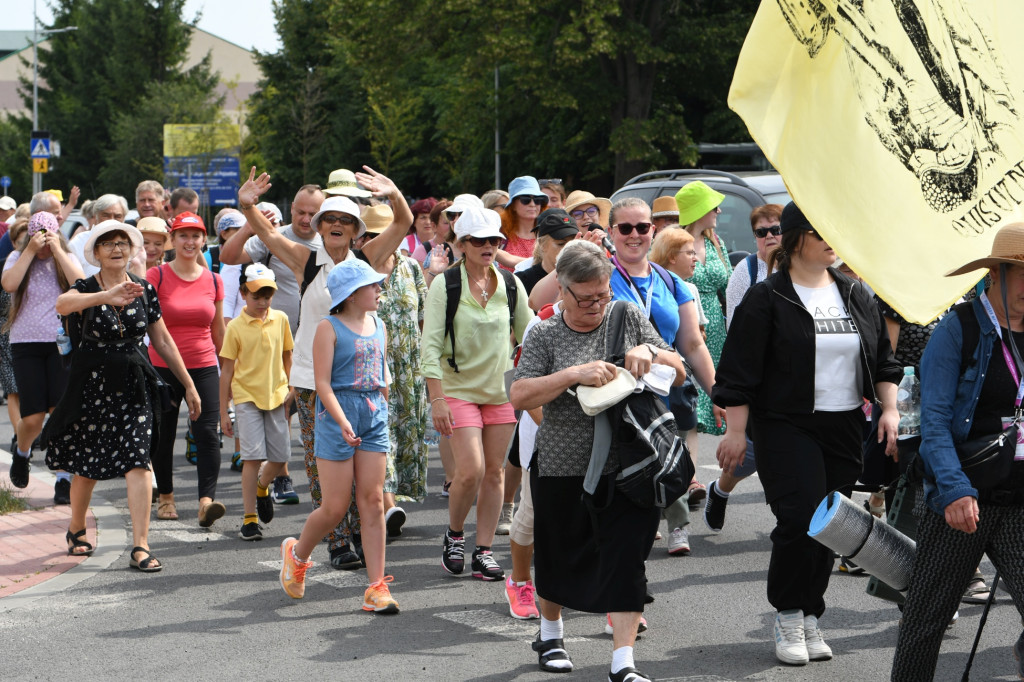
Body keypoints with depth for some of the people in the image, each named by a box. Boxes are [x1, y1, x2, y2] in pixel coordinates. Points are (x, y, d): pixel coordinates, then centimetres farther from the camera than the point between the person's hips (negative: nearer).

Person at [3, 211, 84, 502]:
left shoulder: (66, 259, 6)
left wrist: (57, 250, -12)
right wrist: (31, 251, -14)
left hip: (62, 343, 0)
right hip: (26, 344, 0)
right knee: (32, 418, -3)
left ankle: (64, 479, -3)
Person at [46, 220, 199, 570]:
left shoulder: (145, 290, 3)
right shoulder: (87, 289, -6)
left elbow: (163, 341, 11)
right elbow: (62, 304, -31)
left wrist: (188, 384, 13)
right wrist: (106, 296, -47)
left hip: (134, 385, 1)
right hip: (93, 384, -1)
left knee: (138, 462, -13)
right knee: (86, 466, 11)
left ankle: (140, 547, -15)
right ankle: (76, 529, 38)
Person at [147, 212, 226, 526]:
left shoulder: (213, 281, 7)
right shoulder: (156, 276, -3)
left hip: (203, 367, 2)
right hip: (163, 367, -1)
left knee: (207, 433, -12)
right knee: (162, 435, 7)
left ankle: (207, 500, -17)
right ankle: (166, 497, 24)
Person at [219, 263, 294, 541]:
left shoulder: (280, 319, 4)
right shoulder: (235, 327, -5)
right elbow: (227, 370, 0)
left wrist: (291, 395, 17)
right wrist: (223, 412, 1)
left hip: (276, 396, 3)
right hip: (247, 396, -3)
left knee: (281, 456, 5)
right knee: (253, 456, -10)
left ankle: (262, 487, 38)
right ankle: (249, 518, -3)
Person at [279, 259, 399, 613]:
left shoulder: (378, 325, 11)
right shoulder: (329, 328, -8)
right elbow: (323, 383, -14)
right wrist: (343, 422, -24)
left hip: (374, 414, 5)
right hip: (337, 414, -5)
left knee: (373, 501, -1)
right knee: (335, 507, -2)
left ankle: (377, 587, 0)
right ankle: (297, 554, 27)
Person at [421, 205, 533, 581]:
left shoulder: (511, 285, 3)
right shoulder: (445, 285, -7)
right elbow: (430, 345, -10)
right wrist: (437, 398, -16)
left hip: (500, 390, 4)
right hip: (459, 390, -4)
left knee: (494, 471, 4)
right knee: (471, 469, -13)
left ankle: (483, 550, 12)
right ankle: (454, 534, 12)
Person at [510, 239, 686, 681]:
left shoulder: (628, 317, 5)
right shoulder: (546, 336, -1)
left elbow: (679, 373, 8)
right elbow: (520, 396, -13)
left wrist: (650, 352, -14)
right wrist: (574, 374, -24)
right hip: (562, 468, 0)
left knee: (626, 557, -7)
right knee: (559, 554, 15)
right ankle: (550, 632, 41)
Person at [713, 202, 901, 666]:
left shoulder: (856, 296, 12)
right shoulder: (766, 300, -5)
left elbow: (882, 358, 19)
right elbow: (739, 370, -6)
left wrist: (889, 409, 7)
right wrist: (736, 431, -10)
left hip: (845, 429, 5)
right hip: (785, 427, -5)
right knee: (800, 519, -16)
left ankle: (809, 618, 16)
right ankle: (787, 616, 0)